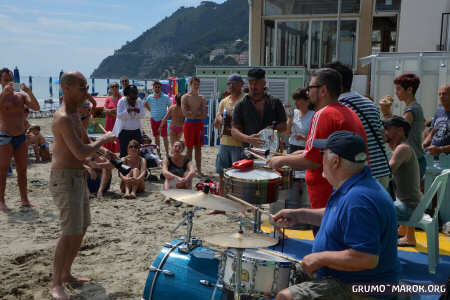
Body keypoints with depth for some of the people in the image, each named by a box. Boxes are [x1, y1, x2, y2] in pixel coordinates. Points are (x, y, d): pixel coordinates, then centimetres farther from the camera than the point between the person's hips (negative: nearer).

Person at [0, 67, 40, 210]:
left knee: (22, 171, 9)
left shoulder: (21, 95, 9)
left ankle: (24, 200, 16)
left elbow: (36, 107, -4)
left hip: (21, 137, 4)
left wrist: (29, 92, -17)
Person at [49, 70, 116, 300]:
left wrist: (101, 149, 7)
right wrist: (103, 140, -13)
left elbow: (83, 142, 25)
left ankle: (66, 274, 30)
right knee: (71, 233, -11)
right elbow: (81, 153, -28)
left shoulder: (74, 114, 12)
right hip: (65, 179, -11)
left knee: (82, 227, 17)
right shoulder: (64, 118, -21)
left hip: (78, 177, 11)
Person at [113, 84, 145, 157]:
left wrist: (139, 111, -20)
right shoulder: (121, 101, -7)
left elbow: (143, 115, 2)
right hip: (124, 131, -3)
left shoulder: (139, 101, 3)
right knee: (124, 152, -1)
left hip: (136, 130, 4)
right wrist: (127, 111, -29)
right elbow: (119, 115, -12)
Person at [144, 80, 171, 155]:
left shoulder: (165, 97, -7)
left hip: (163, 120, -3)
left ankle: (167, 153, 1)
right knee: (156, 137, 10)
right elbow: (145, 104, 20)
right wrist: (151, 111, 9)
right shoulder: (150, 97, 2)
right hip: (153, 120, 3)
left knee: (164, 137, -5)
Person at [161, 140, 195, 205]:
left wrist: (184, 180, -43)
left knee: (187, 172, -22)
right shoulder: (168, 159, -7)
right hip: (171, 186, 0)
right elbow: (164, 172, -26)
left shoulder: (186, 159, -5)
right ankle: (167, 196, -53)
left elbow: (192, 171, -23)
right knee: (168, 177, -28)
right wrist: (177, 178, -42)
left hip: (183, 187, 0)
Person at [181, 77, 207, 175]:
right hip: (189, 124, -3)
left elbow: (205, 114, 2)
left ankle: (199, 169, 10)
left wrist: (193, 114, -11)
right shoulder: (185, 97, -2)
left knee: (198, 148, 6)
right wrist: (199, 113, -10)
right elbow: (185, 113, -12)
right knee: (189, 148, 1)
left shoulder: (202, 98, 9)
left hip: (199, 124, 3)